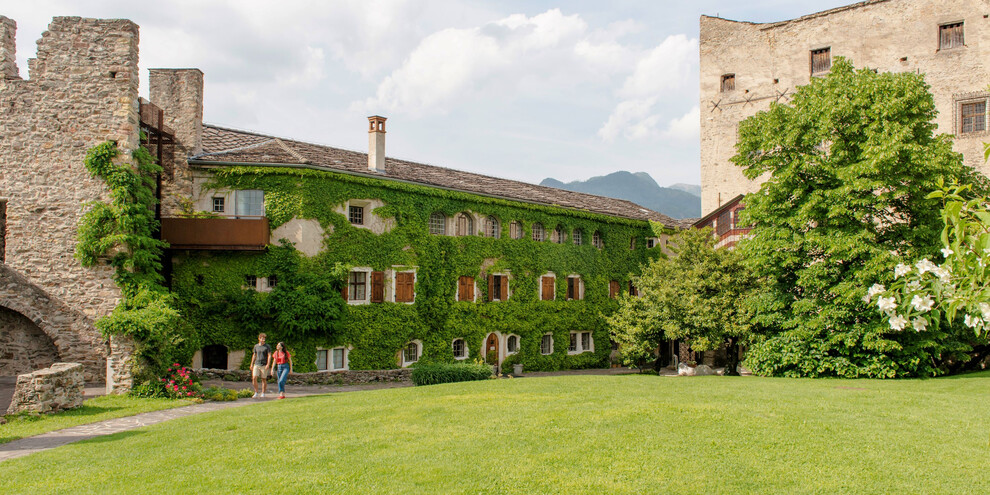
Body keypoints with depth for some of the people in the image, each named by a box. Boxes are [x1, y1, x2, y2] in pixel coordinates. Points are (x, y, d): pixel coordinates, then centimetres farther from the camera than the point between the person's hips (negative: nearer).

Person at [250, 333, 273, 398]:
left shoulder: (267, 346, -2)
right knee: (254, 378, -10)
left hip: (264, 365, -3)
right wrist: (252, 364, 17)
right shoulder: (256, 346, 11)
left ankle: (263, 394, 11)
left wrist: (268, 364, -19)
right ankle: (256, 393, 0)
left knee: (264, 379, 1)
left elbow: (269, 356, -8)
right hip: (257, 364, 3)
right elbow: (254, 355, 20)